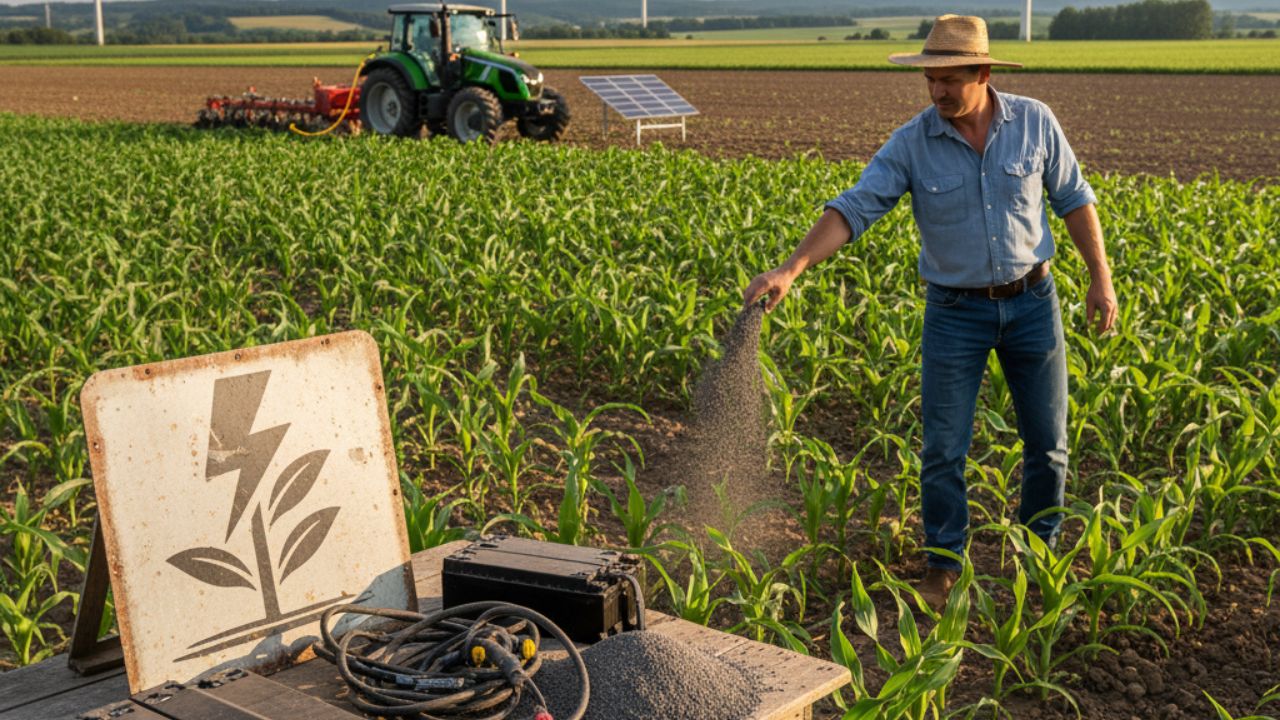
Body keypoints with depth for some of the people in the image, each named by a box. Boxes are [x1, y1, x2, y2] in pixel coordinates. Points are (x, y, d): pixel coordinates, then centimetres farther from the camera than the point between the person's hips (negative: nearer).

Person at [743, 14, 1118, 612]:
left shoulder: (1035, 122, -7)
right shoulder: (911, 144, -12)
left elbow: (1074, 200, 4)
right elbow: (853, 209, -19)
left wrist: (1101, 277, 1)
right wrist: (790, 269, -32)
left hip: (1032, 300, 1)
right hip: (955, 311, -1)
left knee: (1047, 440, 10)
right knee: (943, 448, 0)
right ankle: (943, 565, 18)